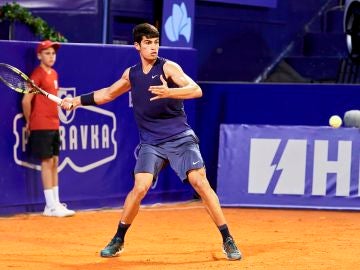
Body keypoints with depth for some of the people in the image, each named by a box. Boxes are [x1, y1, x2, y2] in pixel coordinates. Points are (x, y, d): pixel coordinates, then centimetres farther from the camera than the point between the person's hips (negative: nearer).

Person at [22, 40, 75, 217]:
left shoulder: (54, 74, 14)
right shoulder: (37, 74, -11)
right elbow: (26, 100, -14)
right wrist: (29, 122, -4)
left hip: (54, 125, 8)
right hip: (41, 126, -8)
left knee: (54, 162, 9)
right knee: (47, 162, -7)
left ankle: (55, 203, 13)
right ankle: (51, 206, -6)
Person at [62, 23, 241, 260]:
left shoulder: (168, 67, -7)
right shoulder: (131, 74, 9)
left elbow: (196, 90, -21)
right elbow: (108, 93, 27)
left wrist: (169, 92, -38)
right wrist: (78, 101, 24)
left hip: (180, 138, -3)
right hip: (151, 143, 3)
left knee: (200, 181, -16)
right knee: (140, 188, -13)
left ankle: (228, 241, -7)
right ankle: (118, 240, 5)